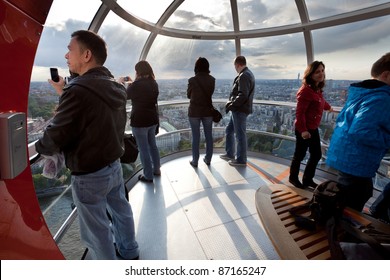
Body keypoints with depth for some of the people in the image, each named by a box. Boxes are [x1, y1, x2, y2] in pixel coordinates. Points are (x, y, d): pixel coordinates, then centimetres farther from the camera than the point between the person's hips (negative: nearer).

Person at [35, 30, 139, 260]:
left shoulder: (79, 90, -24)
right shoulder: (115, 88, 2)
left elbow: (54, 139, -18)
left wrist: (39, 146, 4)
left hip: (90, 175, -8)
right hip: (114, 165, 8)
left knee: (96, 230, 13)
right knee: (121, 211, 24)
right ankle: (129, 250, 47)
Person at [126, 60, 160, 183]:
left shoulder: (137, 84, -18)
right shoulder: (154, 83, 3)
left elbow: (127, 95, -1)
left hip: (139, 121, -7)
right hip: (153, 119, 7)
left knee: (143, 149, 4)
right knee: (152, 145, 20)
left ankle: (148, 176, 14)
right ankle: (156, 169, 33)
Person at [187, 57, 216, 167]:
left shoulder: (192, 80, -11)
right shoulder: (212, 80, -3)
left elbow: (188, 95, 3)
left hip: (194, 112, -2)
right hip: (208, 111, 3)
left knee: (196, 137, 6)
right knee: (209, 136, 13)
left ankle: (195, 161, 15)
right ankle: (208, 159, 23)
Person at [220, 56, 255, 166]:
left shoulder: (244, 76, -16)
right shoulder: (248, 74, 16)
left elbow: (242, 95, -25)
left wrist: (231, 105, -17)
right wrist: (232, 104, 10)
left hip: (240, 110, -10)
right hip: (238, 109, 10)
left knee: (240, 134, -1)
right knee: (229, 130, 19)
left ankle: (241, 160, 12)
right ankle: (230, 154, 31)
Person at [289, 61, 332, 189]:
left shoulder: (317, 90, 10)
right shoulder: (306, 90, -20)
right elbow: (300, 112, -24)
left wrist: (328, 107, 51)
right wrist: (303, 129, -29)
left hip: (313, 128, 9)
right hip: (304, 129, -9)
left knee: (316, 155, 15)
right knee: (300, 154, 5)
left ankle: (308, 179, 32)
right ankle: (293, 178, 27)